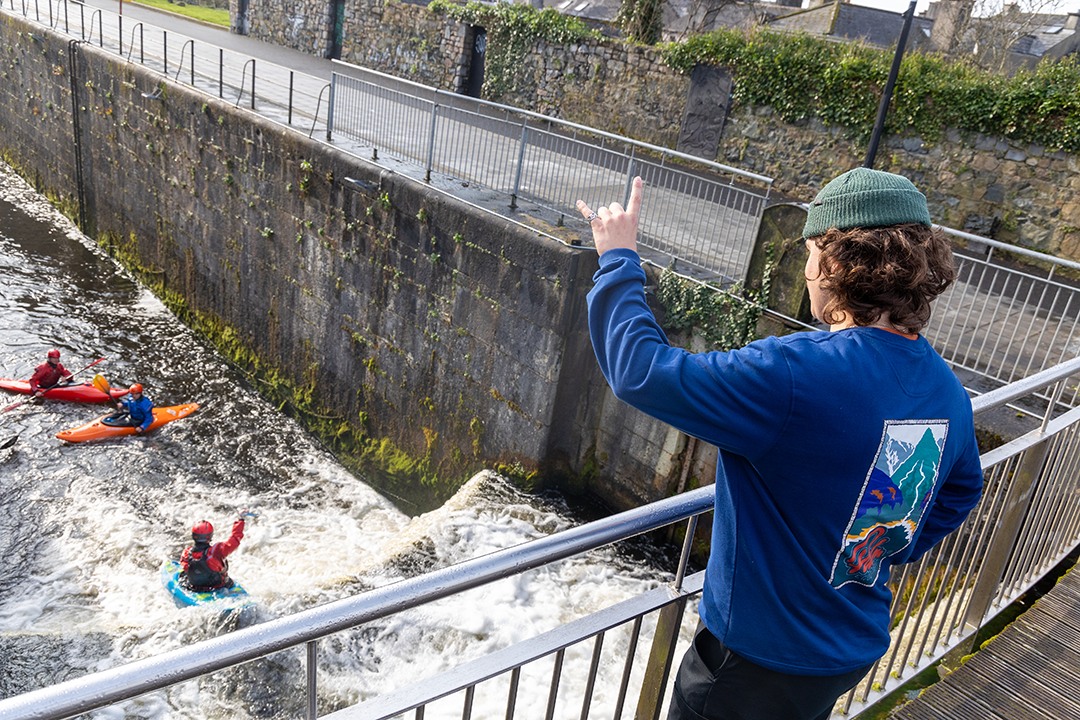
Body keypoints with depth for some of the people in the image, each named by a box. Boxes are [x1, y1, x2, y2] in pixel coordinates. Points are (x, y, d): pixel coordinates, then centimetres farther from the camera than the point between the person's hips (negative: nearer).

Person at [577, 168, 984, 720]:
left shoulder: (798, 375, -33)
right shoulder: (947, 393, -5)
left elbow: (640, 373, -32)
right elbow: (961, 491, 13)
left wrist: (618, 260, -18)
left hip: (759, 658, -7)